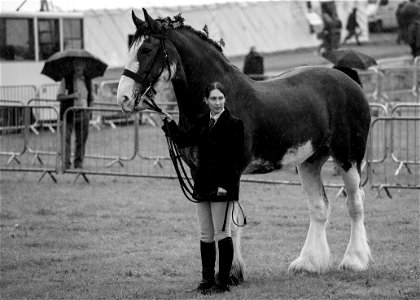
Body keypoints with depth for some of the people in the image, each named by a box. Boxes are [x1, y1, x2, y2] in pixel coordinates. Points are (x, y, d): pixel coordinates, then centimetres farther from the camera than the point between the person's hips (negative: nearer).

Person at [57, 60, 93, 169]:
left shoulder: (88, 80, 12)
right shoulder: (66, 80, 0)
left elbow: (91, 97, 23)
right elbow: (59, 97, -1)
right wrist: (71, 96, -16)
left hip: (83, 113, 3)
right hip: (69, 112, -3)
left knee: (82, 138, 3)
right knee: (66, 138, -9)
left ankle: (79, 162, 12)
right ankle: (66, 162, -8)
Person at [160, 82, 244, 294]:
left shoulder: (233, 124, -9)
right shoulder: (201, 122, 11)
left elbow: (236, 159, -12)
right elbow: (184, 141, 13)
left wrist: (226, 185, -19)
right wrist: (170, 123, 1)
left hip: (223, 186, -7)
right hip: (203, 185, 7)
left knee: (221, 234, -2)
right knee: (205, 236, 11)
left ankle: (223, 282, 4)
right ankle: (207, 280, 18)